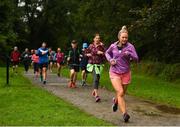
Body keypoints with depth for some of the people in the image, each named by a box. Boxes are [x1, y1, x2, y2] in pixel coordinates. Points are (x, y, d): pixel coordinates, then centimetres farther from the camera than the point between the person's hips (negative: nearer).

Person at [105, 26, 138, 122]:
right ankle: (125, 114, -17)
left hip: (126, 73, 1)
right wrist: (110, 60, -1)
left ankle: (116, 101, 49)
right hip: (114, 73, -1)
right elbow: (107, 53, 18)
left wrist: (129, 54, -34)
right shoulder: (113, 46, -2)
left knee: (122, 93, 15)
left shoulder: (130, 46, -8)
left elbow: (136, 58, -15)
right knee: (120, 92, -18)